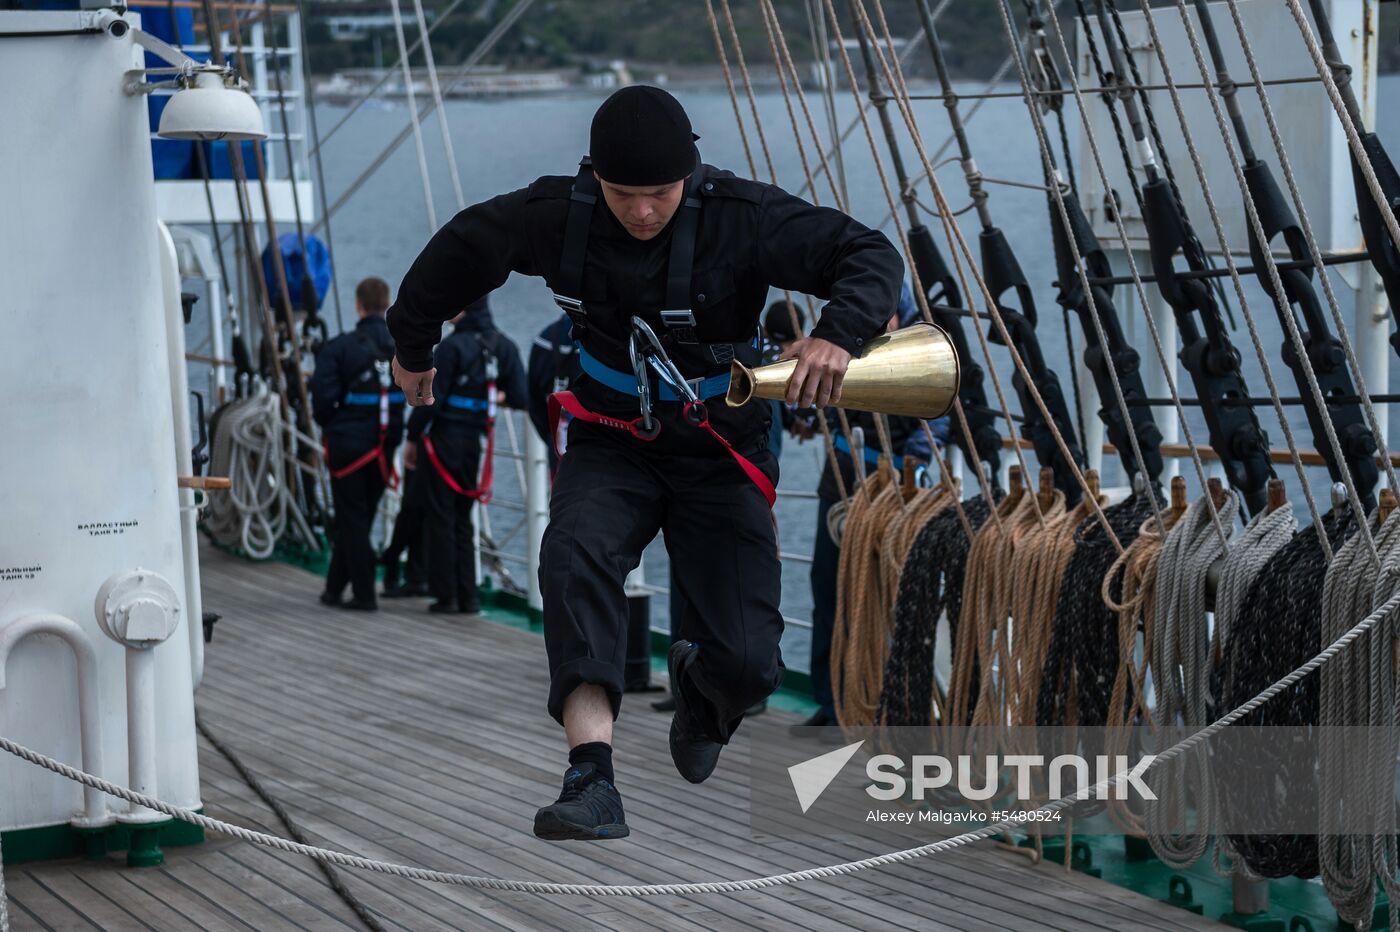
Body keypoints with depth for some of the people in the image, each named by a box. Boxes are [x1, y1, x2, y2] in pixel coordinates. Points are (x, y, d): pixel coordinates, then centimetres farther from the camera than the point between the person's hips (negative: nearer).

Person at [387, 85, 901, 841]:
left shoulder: (742, 217, -19)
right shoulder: (558, 214, -12)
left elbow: (871, 255, -19)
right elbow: (459, 252, 7)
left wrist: (838, 334, -40)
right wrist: (412, 345, 22)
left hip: (720, 452, -1)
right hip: (611, 443, 1)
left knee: (748, 663, -10)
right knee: (575, 556, -33)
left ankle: (699, 681, 32)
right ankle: (592, 780, -39)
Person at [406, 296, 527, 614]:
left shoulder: (453, 346, -15)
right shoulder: (504, 347, 3)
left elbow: (431, 398, -15)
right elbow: (520, 397, 2)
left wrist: (412, 438, -6)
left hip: (444, 436, -6)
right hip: (475, 441, 6)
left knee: (441, 517, 2)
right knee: (463, 519, 15)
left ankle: (446, 594, 3)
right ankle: (468, 596, 12)